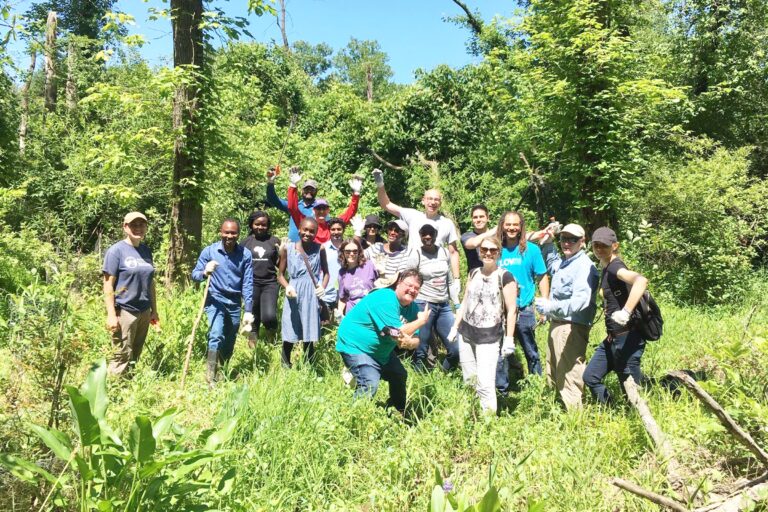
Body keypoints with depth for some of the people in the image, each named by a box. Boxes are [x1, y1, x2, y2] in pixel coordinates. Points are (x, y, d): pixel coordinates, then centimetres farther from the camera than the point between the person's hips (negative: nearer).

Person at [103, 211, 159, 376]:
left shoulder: (146, 251, 11)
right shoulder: (116, 250, -7)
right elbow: (108, 284, -10)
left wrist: (154, 310, 15)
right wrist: (111, 315, -16)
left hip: (144, 311, 6)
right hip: (124, 311, -6)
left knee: (134, 357, 13)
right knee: (122, 358, -3)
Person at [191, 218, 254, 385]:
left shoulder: (245, 255, -4)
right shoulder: (209, 251, -5)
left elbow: (248, 284, -4)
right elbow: (194, 274, -4)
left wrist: (248, 311, -8)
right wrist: (205, 273, -27)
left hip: (234, 304, 2)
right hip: (215, 300, -2)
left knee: (229, 345, 13)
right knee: (216, 336, -23)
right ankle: (211, 379, -15)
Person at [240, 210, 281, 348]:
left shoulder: (274, 241, 4)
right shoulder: (245, 242, 5)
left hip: (270, 283, -1)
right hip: (251, 283, 1)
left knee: (269, 316, -17)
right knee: (253, 318, 8)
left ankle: (272, 331, 18)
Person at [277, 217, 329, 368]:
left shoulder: (320, 249, 1)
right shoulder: (287, 248, 0)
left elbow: (326, 272, 12)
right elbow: (280, 275, 6)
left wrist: (323, 287, -6)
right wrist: (287, 287, -14)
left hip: (312, 296, 0)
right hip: (294, 296, 0)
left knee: (309, 339, 6)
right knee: (288, 339, 2)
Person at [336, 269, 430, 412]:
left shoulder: (412, 307, 0)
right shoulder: (385, 300, -28)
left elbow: (415, 340, -4)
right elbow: (397, 334, -32)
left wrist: (409, 343, -29)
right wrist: (421, 321, -19)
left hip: (381, 350, 10)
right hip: (355, 346, -10)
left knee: (400, 376, 20)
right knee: (370, 384, -28)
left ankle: (401, 415, 43)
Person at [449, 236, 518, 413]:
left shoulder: (505, 276, -7)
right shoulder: (474, 273, 10)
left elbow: (511, 310, -9)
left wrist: (509, 339, -13)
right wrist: (455, 327, 15)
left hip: (489, 337, -6)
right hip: (466, 333, 6)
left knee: (485, 383, -10)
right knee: (469, 380, 12)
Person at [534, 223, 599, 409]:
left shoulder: (584, 266, -17)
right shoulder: (564, 262, 13)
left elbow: (580, 302, -30)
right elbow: (552, 263, 40)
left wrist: (550, 307, -31)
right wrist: (548, 241, 28)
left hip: (571, 329, -10)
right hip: (557, 324, 10)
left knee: (569, 378, -5)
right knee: (554, 376, 21)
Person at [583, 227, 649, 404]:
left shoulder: (614, 267, -16)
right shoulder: (606, 269, 13)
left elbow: (641, 280, -35)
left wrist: (626, 312, -38)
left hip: (627, 338, -10)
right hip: (613, 338, 10)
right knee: (590, 377, 13)